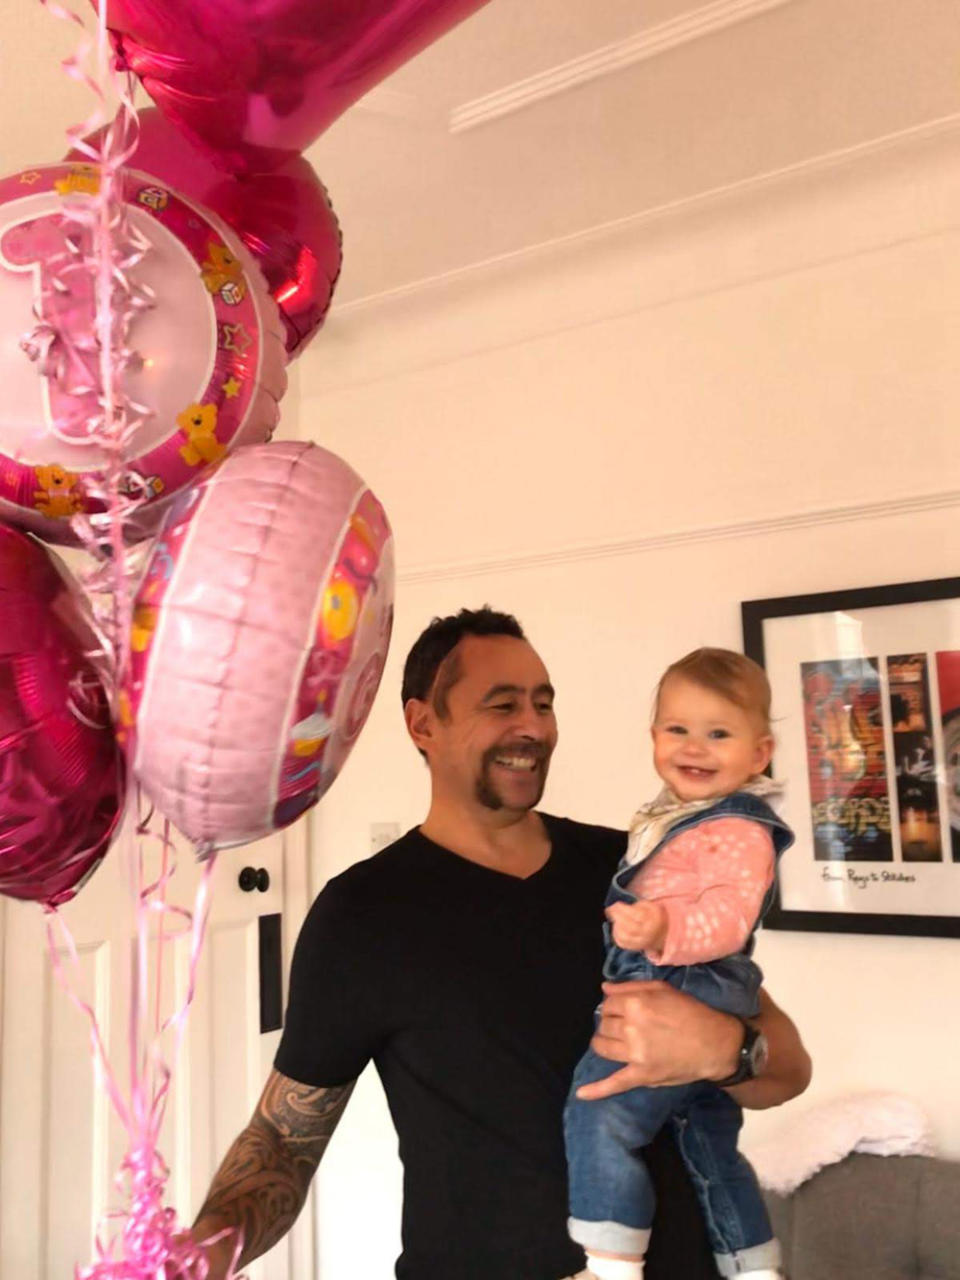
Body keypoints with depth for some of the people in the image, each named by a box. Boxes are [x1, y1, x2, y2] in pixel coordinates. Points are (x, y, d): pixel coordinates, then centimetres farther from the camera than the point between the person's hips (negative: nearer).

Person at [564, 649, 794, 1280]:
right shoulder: (677, 818, 13)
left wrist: (663, 931, -46)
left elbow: (728, 916, -31)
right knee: (714, 1153, 25)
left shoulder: (736, 830, -17)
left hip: (686, 1001, -11)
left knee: (600, 1115, -17)